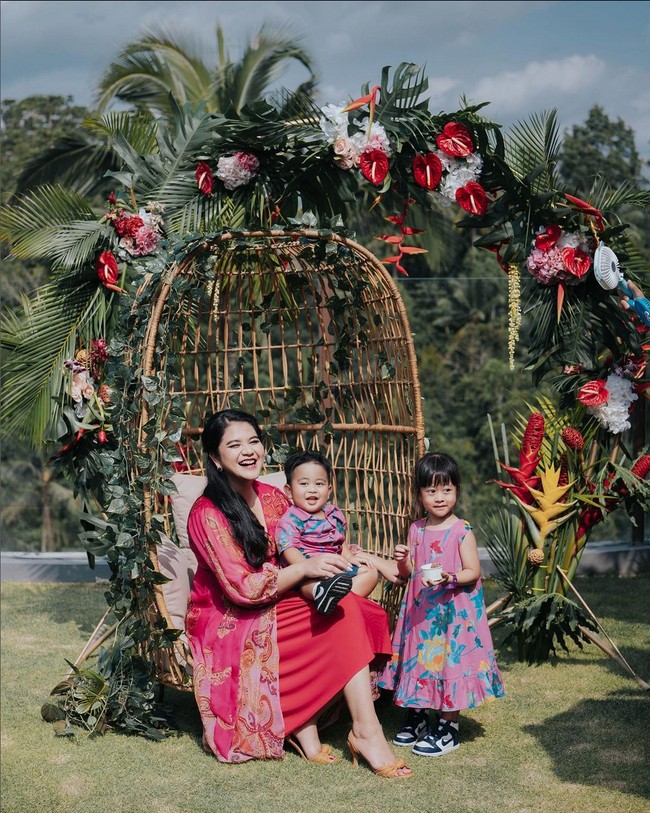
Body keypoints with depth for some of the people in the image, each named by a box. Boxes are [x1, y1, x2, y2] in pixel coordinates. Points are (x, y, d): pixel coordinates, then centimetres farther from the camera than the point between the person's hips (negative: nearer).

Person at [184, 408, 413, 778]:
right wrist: (305, 569, -24)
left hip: (275, 609, 6)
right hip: (229, 626, -6)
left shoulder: (273, 498, 8)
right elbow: (244, 589, -19)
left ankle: (304, 725, -24)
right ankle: (366, 730, -26)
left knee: (347, 607, -25)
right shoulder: (207, 515, -13)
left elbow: (303, 553, 12)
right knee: (342, 612, -26)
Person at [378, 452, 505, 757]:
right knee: (420, 659, 12)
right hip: (420, 611, 5)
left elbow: (473, 572, -11)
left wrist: (449, 578, -28)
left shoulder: (462, 531, -9)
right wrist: (403, 561, -8)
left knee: (451, 660, -1)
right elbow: (409, 573, 13)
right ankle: (417, 715, 30)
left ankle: (449, 726, 11)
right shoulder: (416, 529, 6)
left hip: (454, 610, -5)